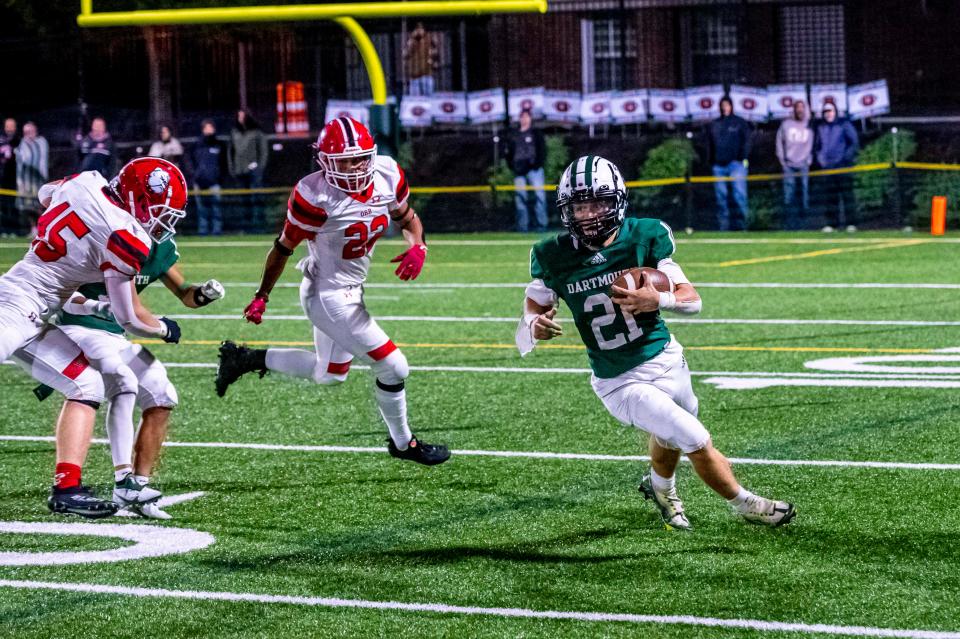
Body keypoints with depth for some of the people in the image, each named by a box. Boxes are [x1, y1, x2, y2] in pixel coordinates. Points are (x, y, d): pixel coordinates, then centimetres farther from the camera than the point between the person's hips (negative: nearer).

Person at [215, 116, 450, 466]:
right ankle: (403, 443, 18)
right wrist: (262, 297, -1)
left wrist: (417, 247, -14)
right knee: (392, 368, -5)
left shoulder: (387, 175, -9)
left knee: (330, 374, 26)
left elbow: (408, 218, 9)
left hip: (351, 290, 9)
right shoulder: (317, 197, -26)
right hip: (328, 296, -9)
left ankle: (245, 359, 33)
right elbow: (284, 247, -12)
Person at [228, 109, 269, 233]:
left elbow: (263, 150, 0)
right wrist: (232, 168, 9)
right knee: (245, 200, 7)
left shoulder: (256, 131, 0)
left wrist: (260, 167, -8)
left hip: (253, 170, -5)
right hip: (240, 171, 5)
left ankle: (258, 225, -10)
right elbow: (231, 152, 18)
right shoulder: (235, 132, 13)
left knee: (256, 198, -9)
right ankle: (247, 225, 10)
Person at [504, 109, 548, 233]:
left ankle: (541, 224, -10)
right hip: (519, 171, 3)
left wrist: (537, 164, -10)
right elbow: (508, 152, 18)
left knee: (539, 195, -11)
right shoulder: (513, 135, 16)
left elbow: (542, 150, 2)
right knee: (520, 197, 1)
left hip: (534, 169, -3)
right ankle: (522, 226, 4)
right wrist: (512, 166, 4)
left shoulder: (536, 133, 8)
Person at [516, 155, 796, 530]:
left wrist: (658, 301, -29)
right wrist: (536, 328, -28)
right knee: (698, 444, -10)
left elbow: (692, 300, -8)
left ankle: (661, 489, 59)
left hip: (665, 360, 3)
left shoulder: (643, 238, -12)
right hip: (619, 383, -3)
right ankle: (745, 505, 14)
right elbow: (527, 329, -4)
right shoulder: (554, 258, -14)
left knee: (669, 439, 25)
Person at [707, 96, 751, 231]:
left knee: (739, 193, -15)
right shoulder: (713, 125, 18)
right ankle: (723, 225, 8)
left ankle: (741, 223, -15)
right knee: (721, 196, 4)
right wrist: (712, 161, 8)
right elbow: (709, 144, 19)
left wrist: (743, 158, -9)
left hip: (736, 163, -4)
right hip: (719, 165, 4)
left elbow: (746, 141, 3)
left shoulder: (740, 123, 9)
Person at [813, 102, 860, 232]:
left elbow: (854, 143, 1)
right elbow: (816, 146, 23)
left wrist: (847, 157, -9)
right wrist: (819, 158, 7)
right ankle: (830, 223, 3)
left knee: (847, 194, -8)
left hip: (842, 164, -4)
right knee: (828, 196, 0)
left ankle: (851, 223, -8)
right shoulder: (820, 127, 15)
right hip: (826, 165, 4)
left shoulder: (844, 124, 2)